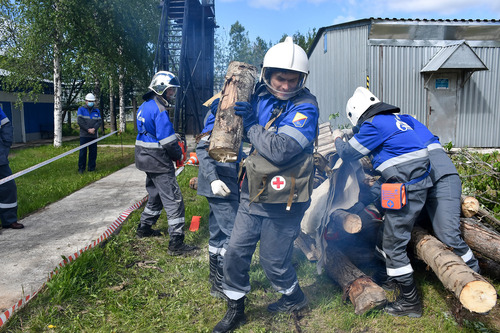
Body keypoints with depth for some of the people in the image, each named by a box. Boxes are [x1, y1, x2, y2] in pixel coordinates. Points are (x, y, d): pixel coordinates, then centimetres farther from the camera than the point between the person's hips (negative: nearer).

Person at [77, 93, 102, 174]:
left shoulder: (97, 111, 13)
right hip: (84, 135, -3)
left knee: (93, 152, 4)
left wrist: (94, 129, -14)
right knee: (83, 152, -4)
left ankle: (92, 168, 12)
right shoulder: (81, 109, 5)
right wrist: (88, 129, -14)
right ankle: (81, 168, 3)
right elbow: (80, 121, -5)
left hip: (94, 135, 3)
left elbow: (99, 121, 3)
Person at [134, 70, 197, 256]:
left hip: (145, 158, 10)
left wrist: (175, 143, 11)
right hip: (159, 162, -10)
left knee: (155, 195, 25)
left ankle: (144, 228, 38)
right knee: (174, 201, -6)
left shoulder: (145, 106, 12)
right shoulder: (159, 110, -19)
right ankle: (176, 244, -4)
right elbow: (167, 140, -22)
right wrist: (179, 155, -6)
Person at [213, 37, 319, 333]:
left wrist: (251, 124, -17)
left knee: (274, 262, 10)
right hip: (253, 194, 6)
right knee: (236, 253, 10)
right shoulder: (260, 97, 3)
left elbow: (280, 150, -29)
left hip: (283, 201, -6)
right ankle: (236, 309, 32)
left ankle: (295, 297, 42)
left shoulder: (306, 107, -16)